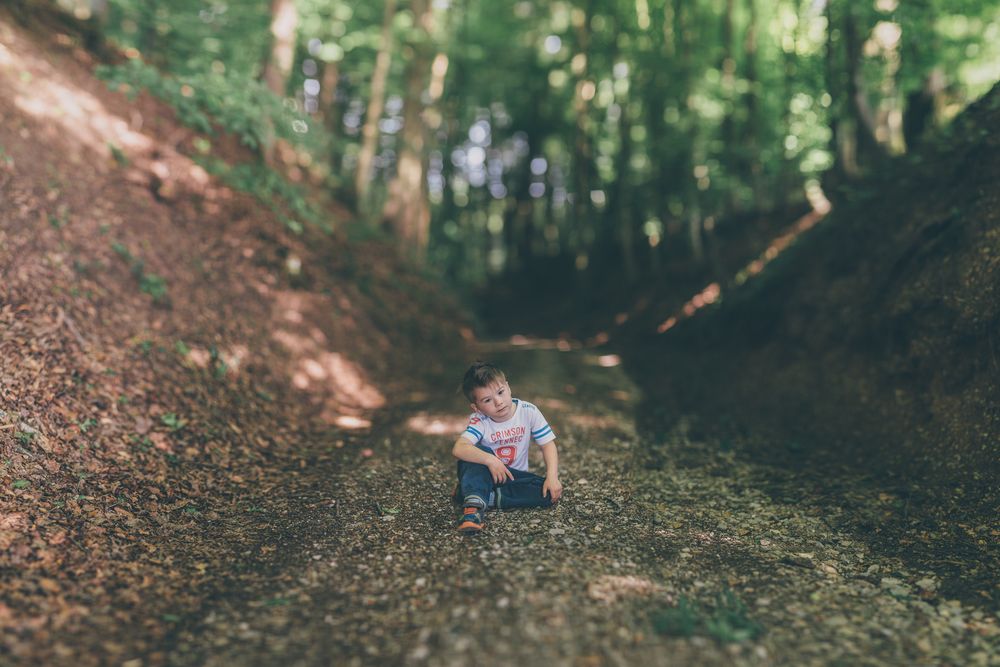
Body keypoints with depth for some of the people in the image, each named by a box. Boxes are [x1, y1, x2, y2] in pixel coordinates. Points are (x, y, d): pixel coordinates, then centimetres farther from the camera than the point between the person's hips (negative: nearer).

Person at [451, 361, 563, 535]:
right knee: (479, 452, -32)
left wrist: (552, 477, -25)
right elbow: (458, 449, -36)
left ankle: (485, 496, -25)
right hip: (486, 475, -2)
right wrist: (490, 460, -47)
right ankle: (474, 504, -44)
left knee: (551, 492, -24)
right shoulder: (479, 421, -20)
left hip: (513, 476, 3)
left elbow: (548, 444, -11)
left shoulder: (529, 412, -14)